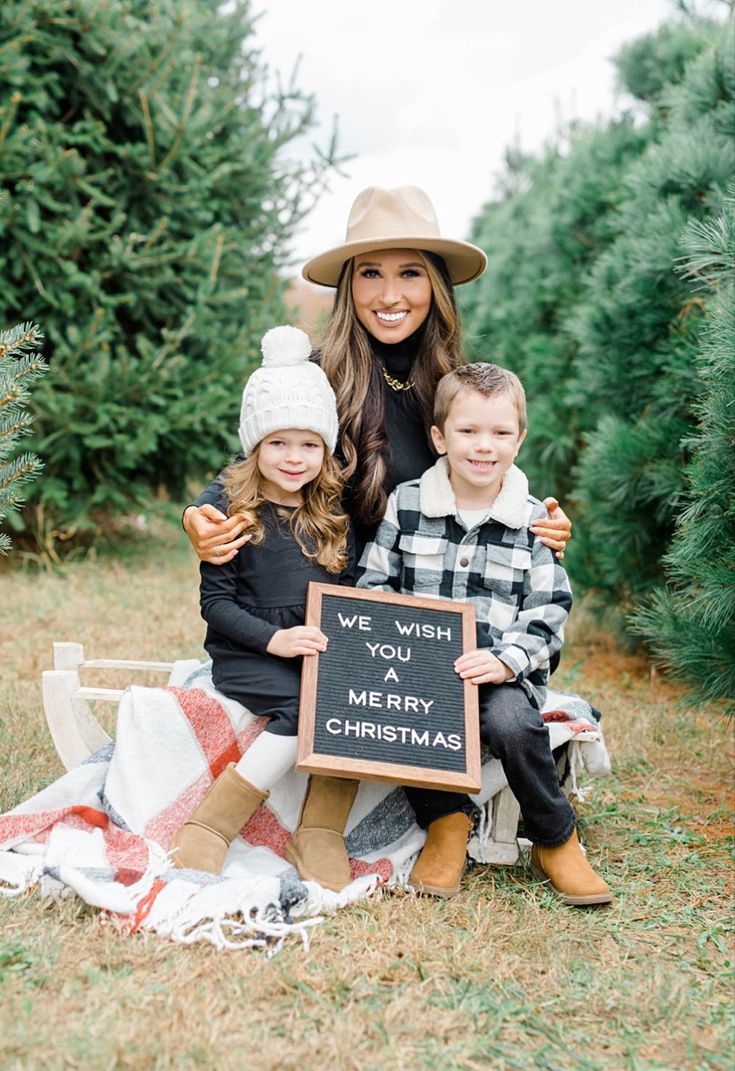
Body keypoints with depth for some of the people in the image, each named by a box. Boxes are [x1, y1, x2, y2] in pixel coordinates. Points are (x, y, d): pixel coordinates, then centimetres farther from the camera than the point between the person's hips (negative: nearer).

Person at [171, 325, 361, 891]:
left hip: (325, 653, 4)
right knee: (307, 707, -31)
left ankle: (321, 832, -18)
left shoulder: (333, 515, 12)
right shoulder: (232, 511, -1)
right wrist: (273, 638, -19)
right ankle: (208, 830, -22)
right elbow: (215, 602, -4)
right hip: (247, 655, -4)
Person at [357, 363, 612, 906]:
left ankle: (557, 840, -5)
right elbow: (372, 583, 8)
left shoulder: (533, 519, 3)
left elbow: (549, 610, 0)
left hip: (507, 672, -1)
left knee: (510, 721, -32)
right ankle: (450, 820, -3)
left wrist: (506, 660, -16)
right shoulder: (406, 503, 5)